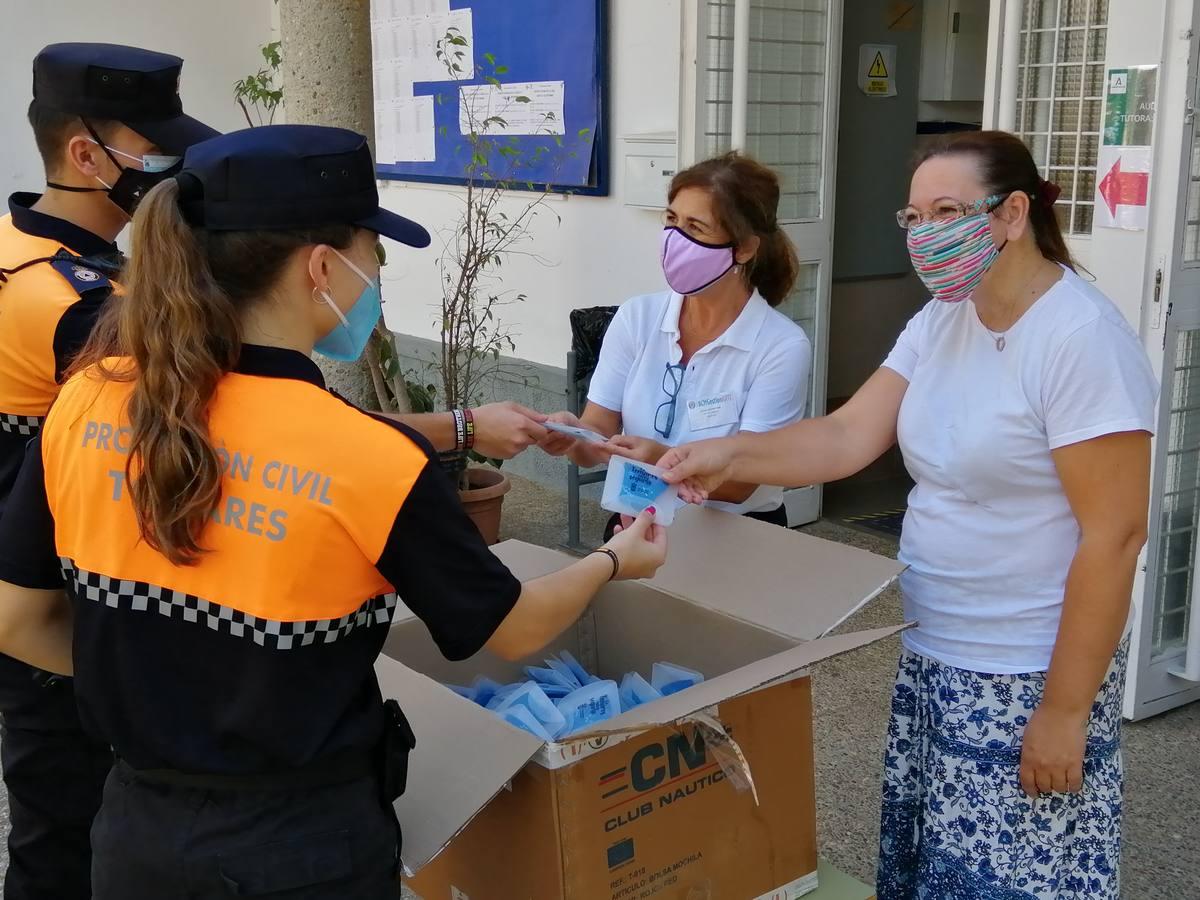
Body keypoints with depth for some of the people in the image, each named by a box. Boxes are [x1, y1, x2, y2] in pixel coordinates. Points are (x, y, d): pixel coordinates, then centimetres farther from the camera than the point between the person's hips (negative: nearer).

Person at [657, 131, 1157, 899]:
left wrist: (1064, 711, -19)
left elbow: (1112, 536, -20)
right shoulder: (941, 321, 6)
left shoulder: (1081, 340, -19)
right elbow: (847, 437, -1)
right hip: (931, 660, 8)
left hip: (1026, 679, -8)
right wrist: (730, 455, -18)